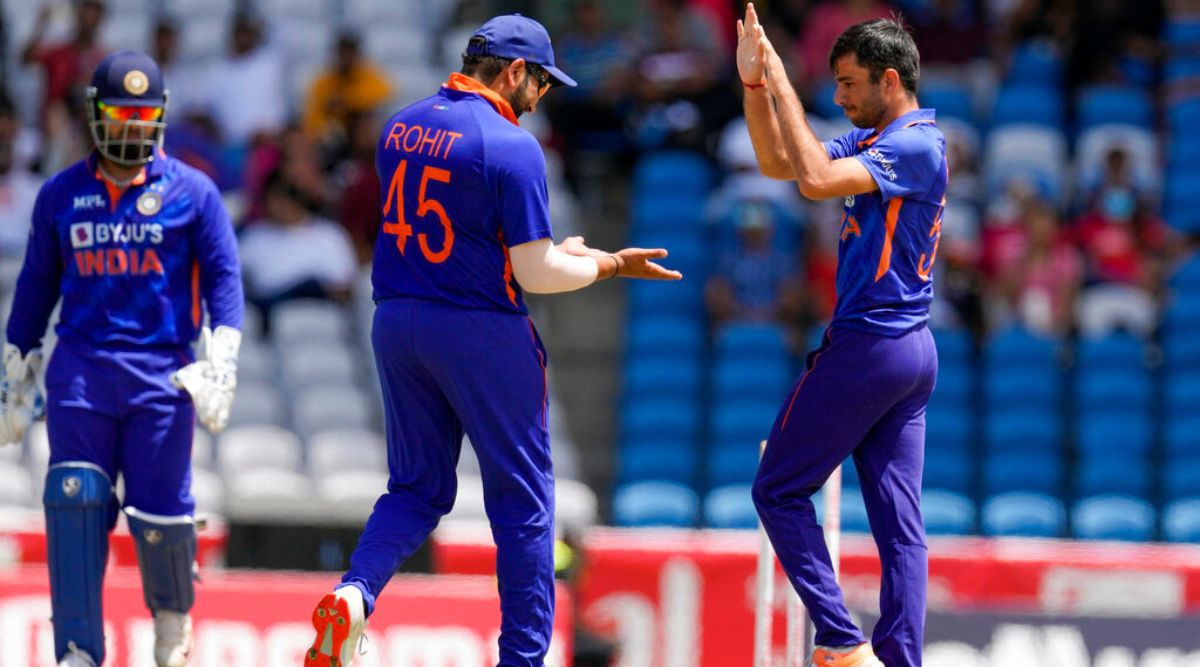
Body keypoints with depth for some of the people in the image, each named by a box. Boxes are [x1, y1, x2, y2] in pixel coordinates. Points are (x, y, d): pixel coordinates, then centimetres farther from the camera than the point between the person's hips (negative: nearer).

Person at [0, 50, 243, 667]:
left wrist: (218, 367, -10)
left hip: (161, 371, -2)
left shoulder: (191, 193, 5)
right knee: (74, 501, -13)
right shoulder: (60, 195, 12)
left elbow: (222, 278, 2)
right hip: (79, 367, 2)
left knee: (159, 513, -4)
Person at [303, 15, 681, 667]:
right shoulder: (511, 147, -14)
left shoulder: (398, 129, 7)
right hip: (482, 335, -6)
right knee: (522, 498, 6)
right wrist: (610, 264, 2)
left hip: (396, 323, 6)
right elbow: (534, 274, -15)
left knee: (417, 488, 15)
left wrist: (553, 249, 20)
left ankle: (352, 595, -10)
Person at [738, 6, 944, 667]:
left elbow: (815, 178, -26)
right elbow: (778, 162, 18)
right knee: (900, 525, 4)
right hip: (912, 354, 10)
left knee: (779, 490, -1)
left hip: (865, 347, -10)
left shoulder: (915, 147, -14)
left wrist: (783, 89, -19)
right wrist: (754, 82, 7)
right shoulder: (875, 139, 15)